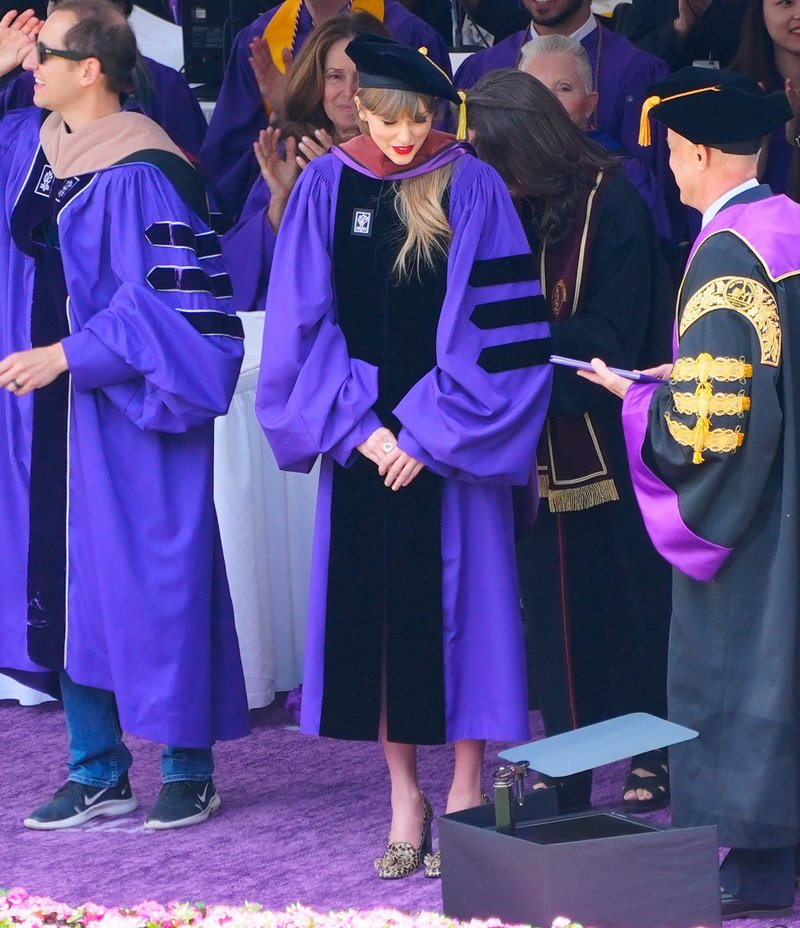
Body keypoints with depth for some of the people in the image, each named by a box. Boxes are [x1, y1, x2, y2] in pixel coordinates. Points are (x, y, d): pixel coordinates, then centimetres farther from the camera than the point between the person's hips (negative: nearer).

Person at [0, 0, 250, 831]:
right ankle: (96, 771, 18)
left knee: (147, 583, 0)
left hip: (127, 411, -8)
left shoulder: (141, 175, -17)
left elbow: (168, 305, -18)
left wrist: (70, 355, -22)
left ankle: (188, 770, 12)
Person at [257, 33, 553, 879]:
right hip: (360, 433, 2)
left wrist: (429, 433, -12)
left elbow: (495, 330, -8)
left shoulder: (473, 191, -5)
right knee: (372, 607, 4)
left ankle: (465, 792, 10)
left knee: (455, 602, 0)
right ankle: (404, 796, 14)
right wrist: (359, 427, -8)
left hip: (451, 440, -2)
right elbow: (305, 322, 1)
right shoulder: (327, 187, 2)